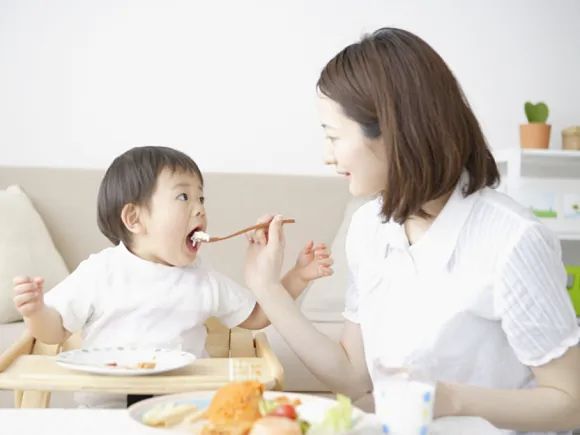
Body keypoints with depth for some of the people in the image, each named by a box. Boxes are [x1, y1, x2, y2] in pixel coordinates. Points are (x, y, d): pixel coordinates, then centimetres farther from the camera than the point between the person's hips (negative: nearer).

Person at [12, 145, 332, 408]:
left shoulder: (204, 281, 6)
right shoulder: (100, 272, -2)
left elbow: (255, 317, 16)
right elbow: (55, 330, 5)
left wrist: (298, 277, 6)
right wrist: (35, 311, -17)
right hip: (106, 406, -2)